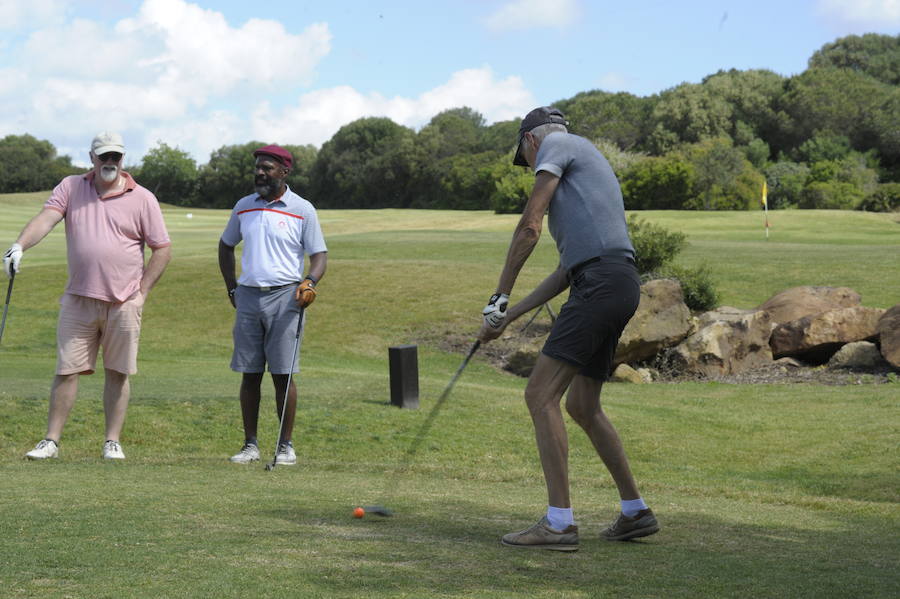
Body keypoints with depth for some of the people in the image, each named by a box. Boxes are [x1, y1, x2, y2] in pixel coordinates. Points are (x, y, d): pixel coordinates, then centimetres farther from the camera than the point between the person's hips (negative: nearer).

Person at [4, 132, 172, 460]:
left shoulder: (143, 199, 1)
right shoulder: (71, 188, 5)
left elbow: (162, 249, 4)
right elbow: (46, 218, -11)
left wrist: (142, 292, -3)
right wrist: (20, 245, -30)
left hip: (123, 304, -1)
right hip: (78, 300, 1)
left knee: (118, 373, 4)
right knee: (66, 370, 1)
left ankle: (112, 442, 12)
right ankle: (51, 440, 6)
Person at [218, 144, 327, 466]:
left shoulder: (302, 210, 0)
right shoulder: (244, 207, 11)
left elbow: (319, 254, 1)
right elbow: (226, 245, 24)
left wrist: (310, 282, -19)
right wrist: (231, 288, 14)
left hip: (285, 295, -3)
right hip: (248, 295, 3)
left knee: (283, 374, -5)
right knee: (249, 374, 3)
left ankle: (286, 445, 4)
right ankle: (250, 445, 9)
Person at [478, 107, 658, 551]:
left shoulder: (555, 144, 5)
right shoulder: (584, 164, 31)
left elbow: (530, 227, -6)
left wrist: (499, 297, 0)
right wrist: (511, 315, 27)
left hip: (601, 281, -10)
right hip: (616, 285, 10)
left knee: (541, 394, -11)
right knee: (582, 405, 17)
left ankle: (559, 522, -15)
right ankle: (635, 511, 23)